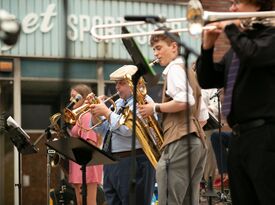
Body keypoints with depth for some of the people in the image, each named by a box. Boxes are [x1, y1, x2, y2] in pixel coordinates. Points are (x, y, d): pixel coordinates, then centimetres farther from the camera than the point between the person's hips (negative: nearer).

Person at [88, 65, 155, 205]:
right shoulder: (118, 103, 19)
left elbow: (128, 129, -21)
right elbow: (101, 130, 22)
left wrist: (106, 112, -13)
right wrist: (95, 114, 4)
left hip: (133, 163, -9)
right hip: (111, 163, 9)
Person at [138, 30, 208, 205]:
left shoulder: (174, 69, -2)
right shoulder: (189, 71, 27)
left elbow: (183, 101, -19)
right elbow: (203, 117, 26)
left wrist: (155, 108, -8)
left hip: (180, 142, -10)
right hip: (197, 142, 10)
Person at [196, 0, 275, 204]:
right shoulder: (236, 46, 21)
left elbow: (251, 55, -24)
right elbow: (207, 81, 20)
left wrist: (230, 28, -8)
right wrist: (207, 47, 6)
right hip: (239, 137, 9)